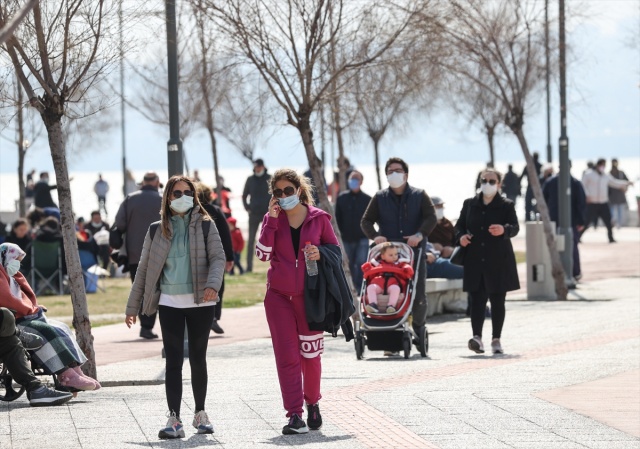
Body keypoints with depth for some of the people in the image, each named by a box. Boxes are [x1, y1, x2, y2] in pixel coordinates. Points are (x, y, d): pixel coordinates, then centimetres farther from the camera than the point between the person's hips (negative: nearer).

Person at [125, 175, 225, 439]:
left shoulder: (205, 226, 2)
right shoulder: (157, 231, 7)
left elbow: (218, 257, -7)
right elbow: (144, 270, 10)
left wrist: (213, 284, -27)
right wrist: (132, 307, 10)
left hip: (200, 302, 0)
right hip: (170, 303, 1)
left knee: (198, 358, 9)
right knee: (174, 360, -5)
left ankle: (200, 413, 22)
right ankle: (174, 419, -8)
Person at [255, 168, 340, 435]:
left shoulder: (319, 218, 0)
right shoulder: (273, 219, 4)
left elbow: (336, 250, 9)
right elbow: (262, 254, -9)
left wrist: (320, 254, -12)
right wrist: (271, 220, -13)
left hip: (309, 296, -1)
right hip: (279, 296, 1)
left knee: (310, 353, 5)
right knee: (286, 356, -5)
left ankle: (312, 403, 29)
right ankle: (295, 416, -6)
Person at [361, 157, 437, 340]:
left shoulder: (419, 196, 10)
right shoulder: (379, 198, 13)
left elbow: (431, 217, 0)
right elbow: (366, 221, 10)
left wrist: (420, 234, -18)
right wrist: (374, 236, -11)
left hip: (414, 251, -1)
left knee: (418, 296, -3)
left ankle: (419, 328, 19)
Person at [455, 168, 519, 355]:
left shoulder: (506, 205, 2)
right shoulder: (469, 204, 11)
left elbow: (515, 227, -9)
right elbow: (459, 225, 18)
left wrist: (504, 230, -32)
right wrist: (461, 236, -5)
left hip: (499, 260, -2)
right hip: (475, 260, 2)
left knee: (497, 300, 4)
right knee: (476, 299, -7)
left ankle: (496, 339, 10)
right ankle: (477, 336, -14)